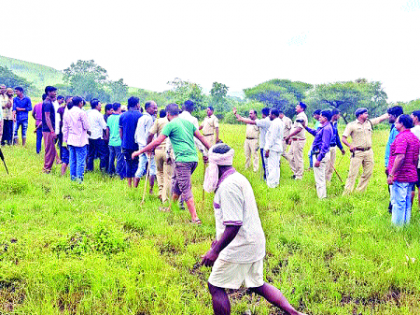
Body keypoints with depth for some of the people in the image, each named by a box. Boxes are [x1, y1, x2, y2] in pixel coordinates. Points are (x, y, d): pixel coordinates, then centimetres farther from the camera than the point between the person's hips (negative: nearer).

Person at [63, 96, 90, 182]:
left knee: (72, 160, 12)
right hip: (80, 140, -6)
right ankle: (79, 178, -3)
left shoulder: (67, 113, 8)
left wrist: (66, 140, 18)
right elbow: (86, 126, -11)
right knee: (81, 160, -2)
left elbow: (65, 128, 12)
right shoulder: (81, 112, -11)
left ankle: (73, 177, 18)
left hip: (70, 140, 6)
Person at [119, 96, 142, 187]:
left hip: (126, 145, 3)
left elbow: (120, 131, 9)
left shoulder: (122, 116, 4)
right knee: (136, 165, 3)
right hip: (136, 145, -3)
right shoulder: (140, 115, -8)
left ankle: (129, 186, 15)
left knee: (128, 165, 11)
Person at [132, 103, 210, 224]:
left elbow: (157, 142, -7)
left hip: (183, 159, -7)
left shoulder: (170, 124, -3)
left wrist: (140, 152, 1)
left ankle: (195, 218, -9)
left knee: (186, 189, -5)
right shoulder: (187, 122, 16)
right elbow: (201, 137, 17)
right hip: (193, 158, 7)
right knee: (176, 183, 22)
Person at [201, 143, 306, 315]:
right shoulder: (238, 178, 12)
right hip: (254, 243, 10)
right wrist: (219, 240, 28)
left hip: (240, 246, -10)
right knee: (257, 285, 20)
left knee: (215, 286, 2)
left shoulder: (228, 186, -20)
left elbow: (234, 225, -26)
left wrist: (215, 251, -23)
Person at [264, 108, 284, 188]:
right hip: (278, 147, 10)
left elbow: (272, 138, -20)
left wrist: (267, 149, -18)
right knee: (276, 166, 15)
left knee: (272, 167, -7)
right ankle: (276, 183, 22)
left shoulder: (274, 123, -16)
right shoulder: (280, 122, 15)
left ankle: (271, 184, -6)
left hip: (273, 148, -10)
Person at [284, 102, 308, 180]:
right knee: (289, 156, 15)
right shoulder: (299, 116, 17)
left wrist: (289, 136, -24)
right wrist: (291, 138, 23)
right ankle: (296, 172, 22)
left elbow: (299, 129, -27)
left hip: (298, 141, -11)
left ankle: (299, 176, 5)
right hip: (295, 140, 11)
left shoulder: (301, 116, -16)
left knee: (298, 158, -3)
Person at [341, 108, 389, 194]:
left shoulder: (370, 122, 14)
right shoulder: (352, 125, -1)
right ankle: (347, 193, -5)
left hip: (369, 152, 6)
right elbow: (343, 138, -4)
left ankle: (360, 191, 16)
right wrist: (350, 145, -20)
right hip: (357, 152, -5)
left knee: (368, 172, 5)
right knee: (353, 173, -9)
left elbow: (382, 118, 16)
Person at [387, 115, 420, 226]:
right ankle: (406, 224, 22)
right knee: (407, 202, 15)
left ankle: (397, 226, 3)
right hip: (411, 176, 9)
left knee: (398, 203, -2)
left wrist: (391, 174, -23)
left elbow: (400, 157, -24)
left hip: (400, 176, -9)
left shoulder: (402, 137, -15)